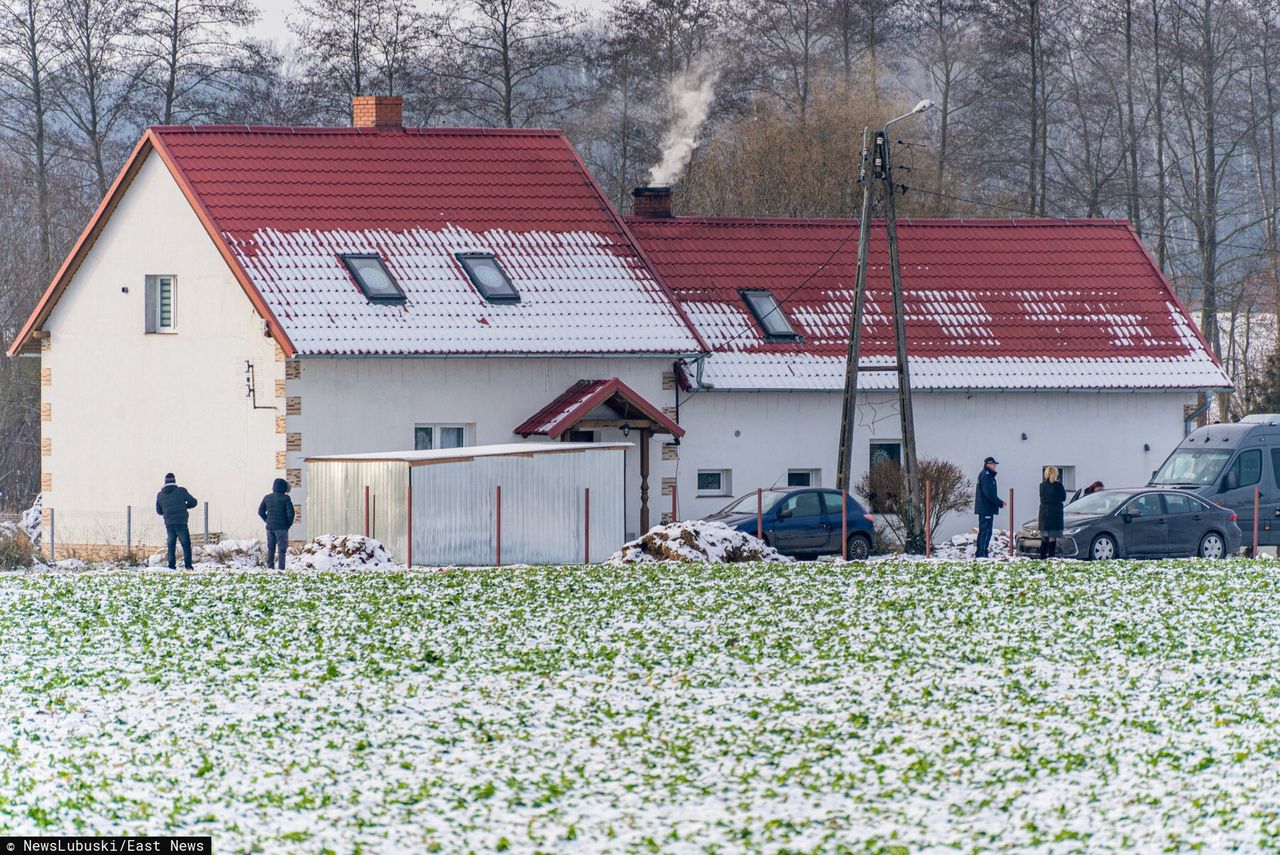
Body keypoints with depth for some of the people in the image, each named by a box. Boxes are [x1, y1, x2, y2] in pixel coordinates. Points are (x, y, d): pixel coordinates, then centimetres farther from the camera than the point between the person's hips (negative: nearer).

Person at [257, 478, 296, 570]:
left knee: (270, 548, 15)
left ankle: (270, 566, 13)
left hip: (270, 527, 4)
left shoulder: (267, 497, 5)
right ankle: (281, 568, -8)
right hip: (281, 528, -4)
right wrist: (289, 524, 2)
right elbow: (290, 513, -12)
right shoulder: (285, 498, -9)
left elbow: (261, 511, 9)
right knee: (281, 549, -2)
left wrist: (267, 521, 14)